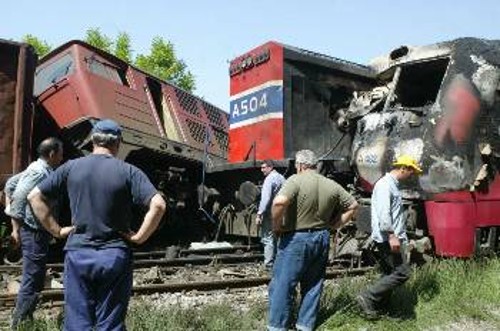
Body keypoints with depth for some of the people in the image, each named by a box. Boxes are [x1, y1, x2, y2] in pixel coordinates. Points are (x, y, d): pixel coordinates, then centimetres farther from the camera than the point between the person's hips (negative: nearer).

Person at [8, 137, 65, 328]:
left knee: (35, 281, 19)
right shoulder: (40, 172, -17)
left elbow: (10, 185, 20)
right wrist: (16, 228, -21)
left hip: (37, 232, 10)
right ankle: (19, 324, 5)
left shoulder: (37, 168, 12)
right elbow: (19, 196, -24)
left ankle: (23, 320, 30)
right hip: (35, 232, -10)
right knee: (32, 283, -4)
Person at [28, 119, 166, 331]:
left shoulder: (71, 167, 3)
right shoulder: (128, 172, -6)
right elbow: (158, 205, -17)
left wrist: (55, 230, 8)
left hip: (77, 253, 2)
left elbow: (35, 196, 7)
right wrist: (139, 237, -7)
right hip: (114, 256, -2)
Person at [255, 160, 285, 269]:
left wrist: (259, 214, -19)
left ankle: (269, 264, -4)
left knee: (268, 239, -5)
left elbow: (265, 198, -19)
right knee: (277, 239, 16)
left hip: (270, 214, -9)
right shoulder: (281, 178, 14)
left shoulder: (269, 179, -12)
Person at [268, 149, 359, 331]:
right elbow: (353, 205, 13)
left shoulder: (296, 180, -14)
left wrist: (277, 226, -15)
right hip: (321, 238, 6)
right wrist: (333, 225, 11)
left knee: (283, 284, 4)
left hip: (296, 239, -6)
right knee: (313, 285, 16)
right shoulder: (331, 185, 5)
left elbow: (279, 202, -30)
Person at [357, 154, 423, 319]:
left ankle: (373, 308, 16)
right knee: (402, 272, -10)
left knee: (389, 274, 12)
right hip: (388, 238, -11)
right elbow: (383, 213, -22)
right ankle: (367, 298, -7)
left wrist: (400, 236, 23)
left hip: (393, 238, 11)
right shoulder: (385, 184, -12)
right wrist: (391, 235, -25)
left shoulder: (393, 185, 20)